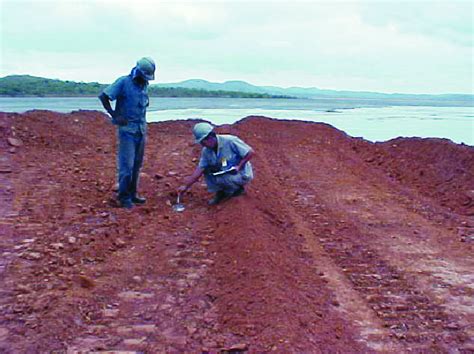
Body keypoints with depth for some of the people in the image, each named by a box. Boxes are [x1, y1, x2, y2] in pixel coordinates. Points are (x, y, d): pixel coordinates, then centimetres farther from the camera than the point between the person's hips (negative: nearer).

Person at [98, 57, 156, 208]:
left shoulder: (144, 85, 11)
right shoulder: (124, 82, -9)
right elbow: (103, 96, -9)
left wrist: (143, 126, 15)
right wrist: (114, 115, -11)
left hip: (141, 131, 7)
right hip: (127, 131, -6)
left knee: (137, 165, 11)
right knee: (126, 165, -5)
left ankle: (132, 194, 21)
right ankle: (124, 197, 5)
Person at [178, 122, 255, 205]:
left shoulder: (230, 141, -23)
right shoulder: (206, 151, -4)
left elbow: (251, 152, -19)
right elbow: (199, 169, -2)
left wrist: (239, 166, -24)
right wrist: (186, 186, -5)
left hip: (243, 174, -7)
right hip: (225, 173, 7)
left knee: (217, 178, -28)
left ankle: (237, 189, -1)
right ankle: (221, 192, 1)